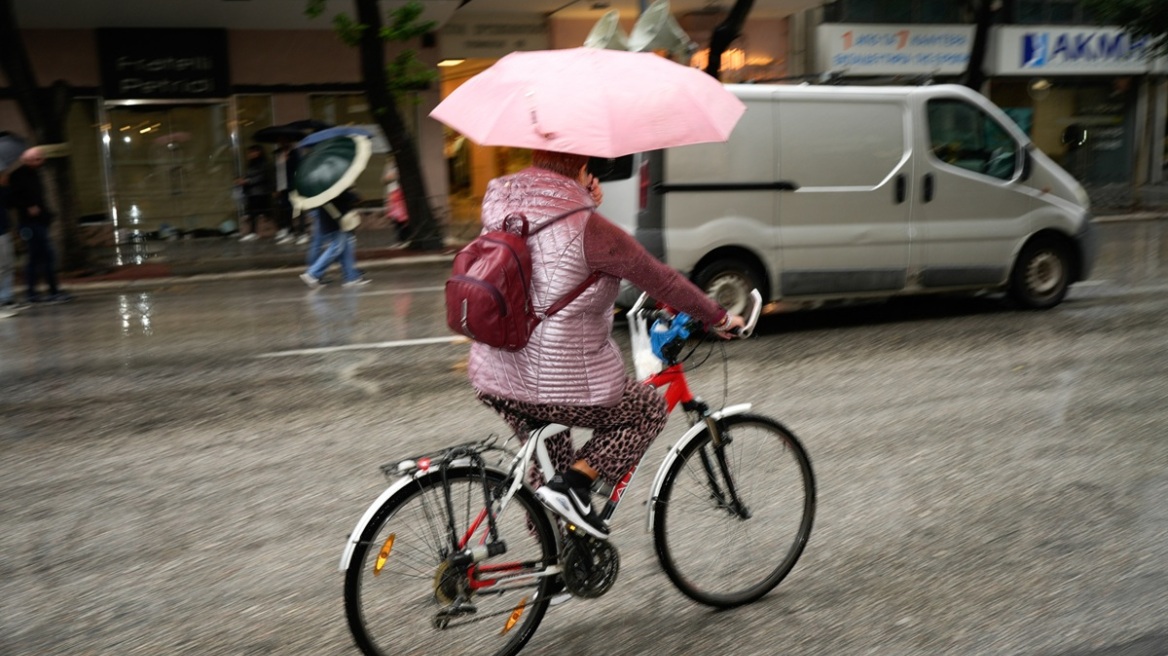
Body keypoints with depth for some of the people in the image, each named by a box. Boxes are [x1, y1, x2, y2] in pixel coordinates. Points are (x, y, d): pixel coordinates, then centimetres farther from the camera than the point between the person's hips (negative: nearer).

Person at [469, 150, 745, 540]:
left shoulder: (498, 201, 2)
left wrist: (584, 201, 5)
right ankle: (573, 486, 4)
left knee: (547, 464, 30)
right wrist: (718, 318, 6)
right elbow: (658, 278, -8)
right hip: (561, 389, -7)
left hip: (493, 380, 8)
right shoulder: (587, 227, -18)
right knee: (650, 408, 18)